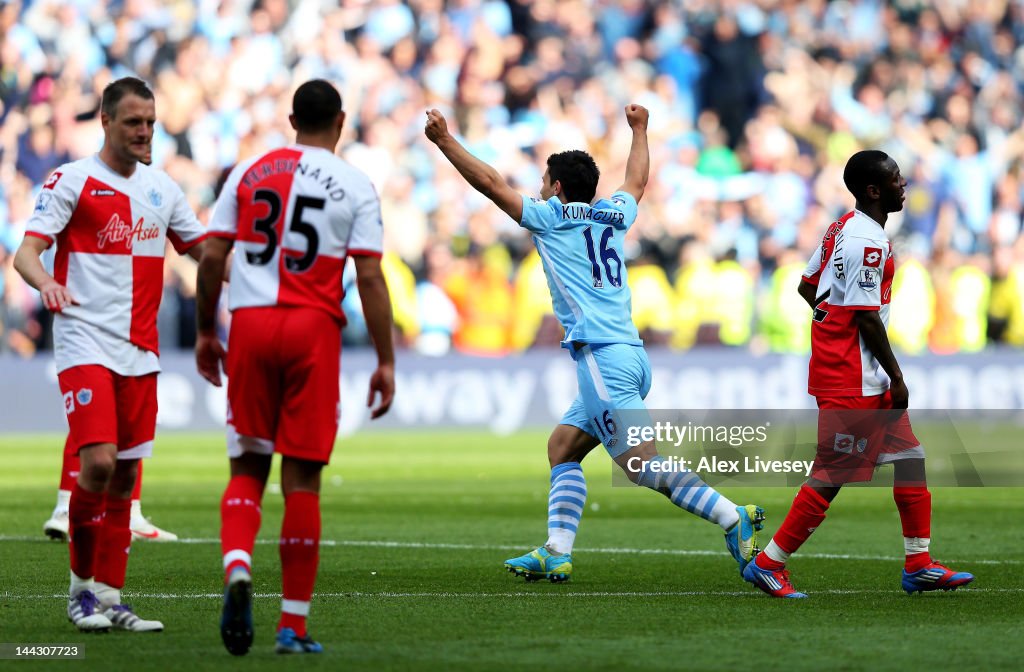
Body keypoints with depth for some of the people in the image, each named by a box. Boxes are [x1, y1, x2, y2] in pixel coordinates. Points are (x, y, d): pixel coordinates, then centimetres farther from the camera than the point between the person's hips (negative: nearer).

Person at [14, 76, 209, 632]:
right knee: (97, 462, -17)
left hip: (140, 351, 6)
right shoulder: (72, 181, -3)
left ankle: (109, 597, 10)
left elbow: (203, 249, 23)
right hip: (85, 342, -6)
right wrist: (45, 282, -32)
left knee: (125, 475, 5)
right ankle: (81, 586, -1)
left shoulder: (161, 188, 14)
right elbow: (27, 251, -11)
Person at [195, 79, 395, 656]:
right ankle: (294, 625, 4)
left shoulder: (249, 171, 9)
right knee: (302, 476, 2)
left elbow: (212, 258, 6)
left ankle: (237, 566, -19)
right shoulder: (355, 185, 3)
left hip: (250, 325, 2)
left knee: (248, 467, 10)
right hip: (314, 328, -2)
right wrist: (386, 362, 1)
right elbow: (370, 278, -2)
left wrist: (206, 332, 18)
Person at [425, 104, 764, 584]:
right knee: (561, 447, 15)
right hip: (629, 354, 8)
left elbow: (489, 182, 5)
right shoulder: (614, 215, 18)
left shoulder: (552, 217, 1)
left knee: (643, 466, -14)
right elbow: (638, 180, 39)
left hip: (603, 359, -8)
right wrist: (639, 130, 55)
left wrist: (445, 140, 14)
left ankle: (732, 517, -24)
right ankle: (556, 553, 8)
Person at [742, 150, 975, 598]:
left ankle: (919, 567, 17)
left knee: (910, 457, 12)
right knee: (832, 476, -5)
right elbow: (866, 315, -21)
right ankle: (768, 564, 2)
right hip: (853, 380, -11)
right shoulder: (867, 242, -19)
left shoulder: (843, 228, 12)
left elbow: (807, 285, 19)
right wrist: (896, 378, -15)